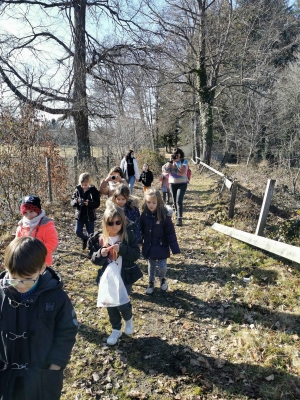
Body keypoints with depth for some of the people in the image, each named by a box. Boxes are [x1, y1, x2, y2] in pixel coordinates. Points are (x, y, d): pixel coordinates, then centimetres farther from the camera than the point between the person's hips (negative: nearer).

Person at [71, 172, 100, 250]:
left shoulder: (94, 190, -9)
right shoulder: (77, 190, -1)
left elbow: (97, 203, -11)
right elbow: (72, 202, 1)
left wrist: (89, 203, -29)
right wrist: (76, 201, -22)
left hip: (90, 216, -3)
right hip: (79, 215, 3)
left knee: (90, 234, 4)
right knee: (78, 232, 2)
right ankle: (85, 239, 33)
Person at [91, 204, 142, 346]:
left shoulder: (129, 235, -12)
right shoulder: (101, 239, -6)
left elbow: (136, 254, -16)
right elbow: (95, 260, -2)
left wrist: (121, 248, -31)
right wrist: (101, 254, -24)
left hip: (125, 277, -3)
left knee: (122, 304, -4)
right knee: (110, 305, 12)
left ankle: (128, 319, 32)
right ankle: (116, 330, 35)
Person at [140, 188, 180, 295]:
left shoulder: (164, 215, -19)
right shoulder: (144, 215, -9)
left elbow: (170, 233, -15)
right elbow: (141, 230, 3)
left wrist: (175, 249, -14)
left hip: (161, 247, -3)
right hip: (149, 247, 3)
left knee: (162, 266, 6)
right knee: (151, 266, 17)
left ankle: (163, 279, 38)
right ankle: (151, 283, 38)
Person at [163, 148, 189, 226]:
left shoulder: (184, 161, -5)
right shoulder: (170, 161, 5)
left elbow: (182, 172, -20)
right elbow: (166, 170, -7)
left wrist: (176, 162, -19)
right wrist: (170, 161, -13)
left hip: (182, 183, -4)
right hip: (172, 183, 4)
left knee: (179, 201, -18)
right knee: (175, 201, 14)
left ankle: (179, 219, -22)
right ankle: (177, 214, 36)